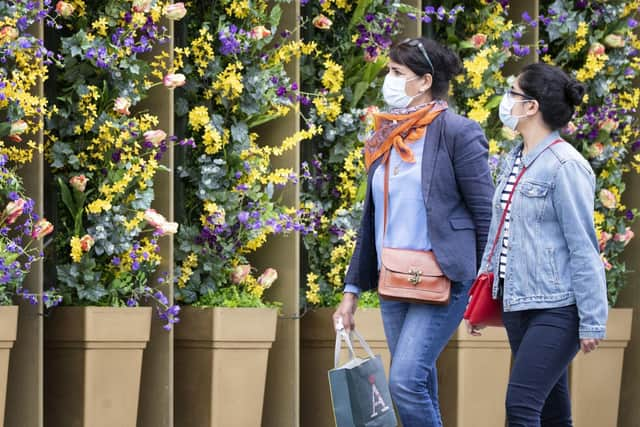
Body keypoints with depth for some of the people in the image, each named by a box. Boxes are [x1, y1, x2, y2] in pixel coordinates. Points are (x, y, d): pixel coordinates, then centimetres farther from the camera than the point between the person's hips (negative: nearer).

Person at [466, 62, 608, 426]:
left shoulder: (565, 165, -14)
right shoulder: (515, 161, 11)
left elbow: (584, 249, -14)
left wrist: (592, 321, -14)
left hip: (556, 310, -8)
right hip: (516, 305, 8)